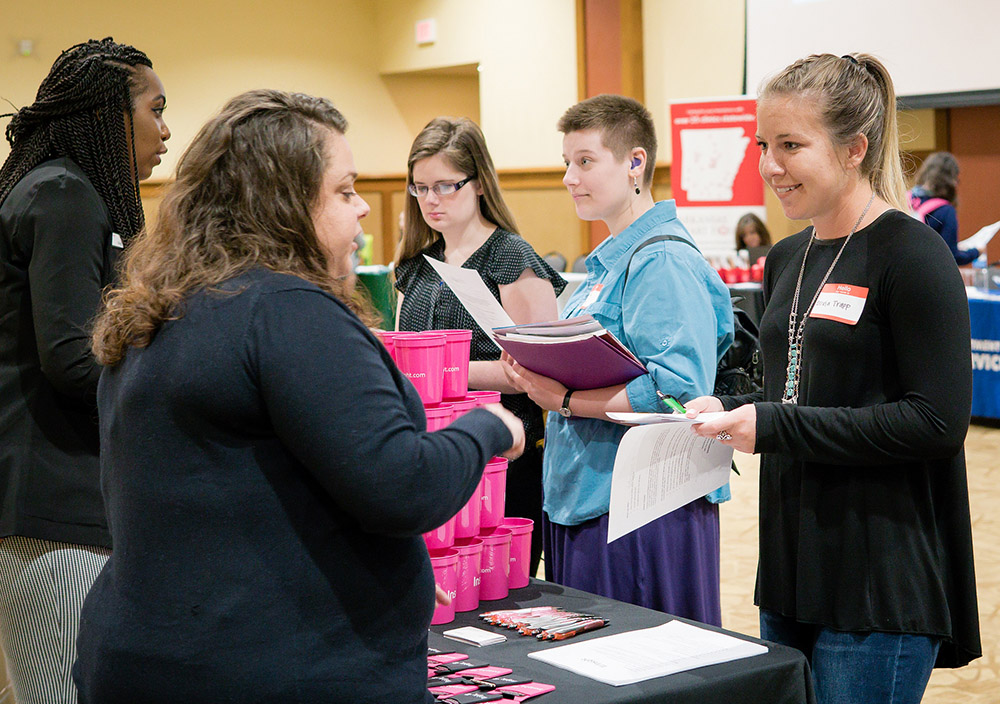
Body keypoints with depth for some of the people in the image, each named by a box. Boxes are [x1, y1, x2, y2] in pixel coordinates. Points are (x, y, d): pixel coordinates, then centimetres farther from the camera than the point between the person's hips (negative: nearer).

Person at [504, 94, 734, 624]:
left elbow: (678, 390, -25)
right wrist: (541, 374, 6)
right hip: (583, 501, 10)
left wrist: (566, 400, -22)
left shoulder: (664, 261, -14)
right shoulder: (610, 259, 17)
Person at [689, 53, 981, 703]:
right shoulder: (787, 259, 12)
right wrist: (729, 408, 0)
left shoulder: (911, 254, -12)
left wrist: (775, 427, -19)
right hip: (793, 574, 8)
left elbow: (938, 423, -18)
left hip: (882, 584, -8)